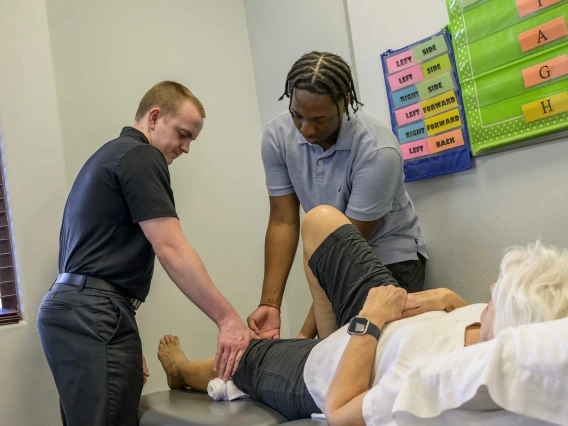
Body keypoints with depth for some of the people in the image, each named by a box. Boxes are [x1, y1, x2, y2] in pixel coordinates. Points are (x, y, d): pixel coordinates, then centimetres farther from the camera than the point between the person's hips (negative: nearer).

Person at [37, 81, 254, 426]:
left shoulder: (112, 154, 23)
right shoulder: (141, 156, -6)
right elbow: (170, 250, -18)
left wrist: (127, 343, 18)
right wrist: (227, 318, -19)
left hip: (73, 306, 10)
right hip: (93, 314, -10)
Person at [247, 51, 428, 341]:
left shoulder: (378, 151, -28)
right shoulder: (277, 136, -15)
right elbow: (283, 222, -10)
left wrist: (307, 333, -25)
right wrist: (269, 304, -18)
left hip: (391, 258, -3)